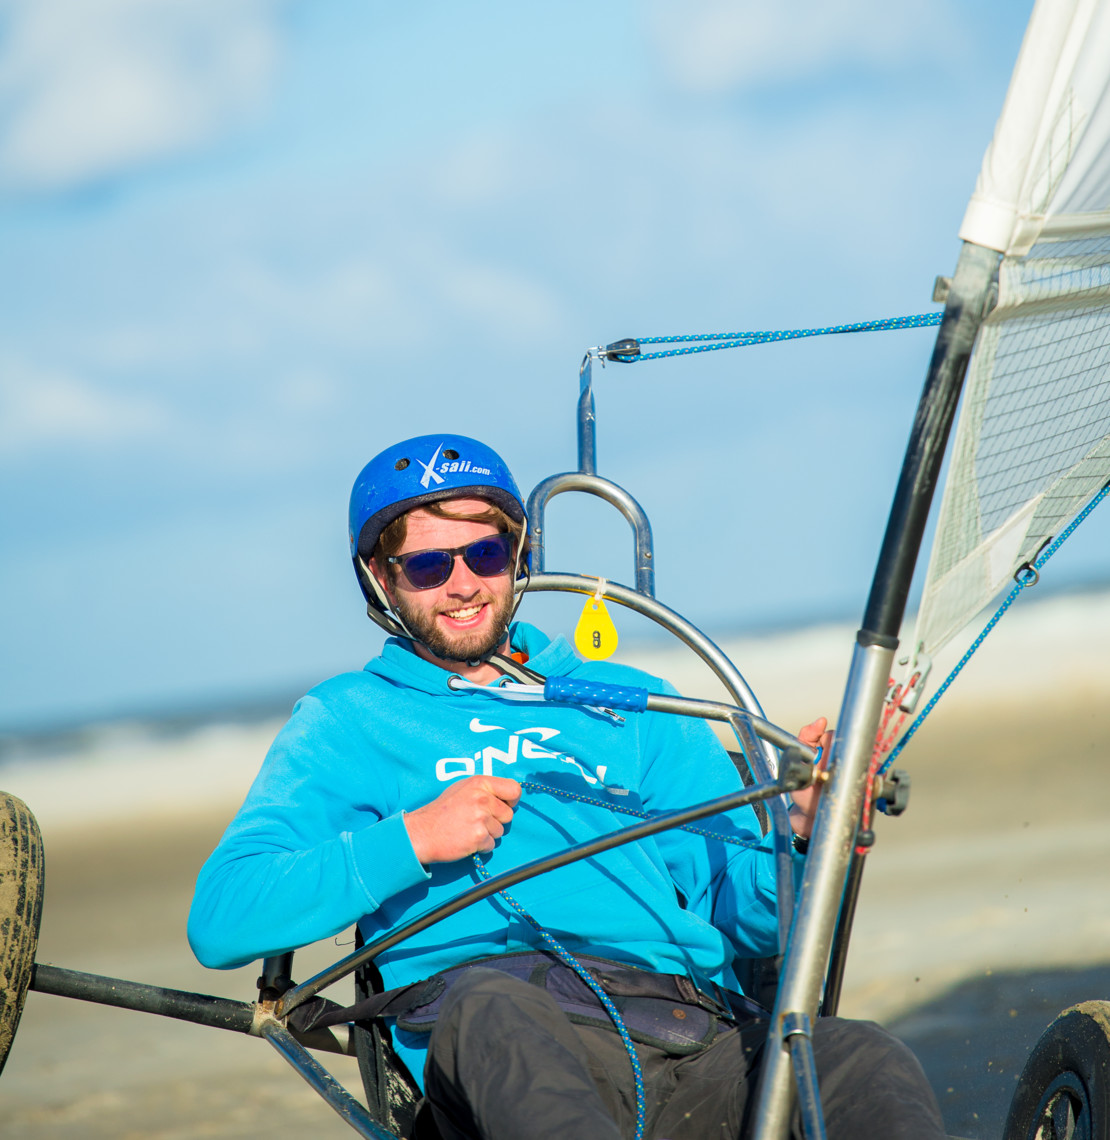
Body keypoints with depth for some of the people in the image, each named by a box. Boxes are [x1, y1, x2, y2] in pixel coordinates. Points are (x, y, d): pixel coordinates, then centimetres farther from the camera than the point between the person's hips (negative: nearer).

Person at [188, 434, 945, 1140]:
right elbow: (219, 923, 11)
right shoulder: (348, 722, 23)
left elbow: (746, 920, 24)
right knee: (491, 1011, -41)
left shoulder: (632, 705, 30)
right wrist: (409, 841, 1)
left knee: (871, 1065, -30)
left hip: (695, 1042, 3)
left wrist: (799, 838, 1)